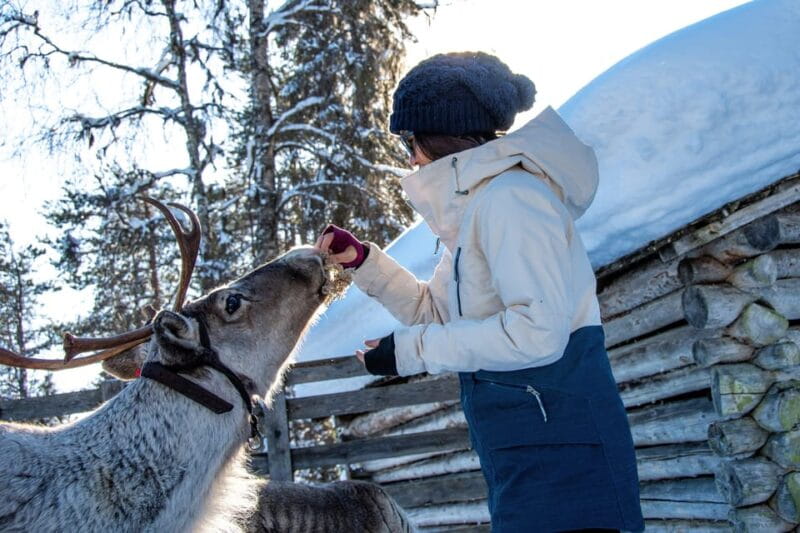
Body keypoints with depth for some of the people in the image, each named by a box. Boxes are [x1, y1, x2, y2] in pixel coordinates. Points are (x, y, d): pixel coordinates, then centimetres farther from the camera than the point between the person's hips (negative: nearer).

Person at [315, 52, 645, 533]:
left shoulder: (509, 195, -14)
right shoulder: (477, 207, 18)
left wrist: (412, 350, -17)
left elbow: (538, 330, -25)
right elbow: (437, 311, 26)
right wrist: (362, 260, 16)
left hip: (558, 444, -10)